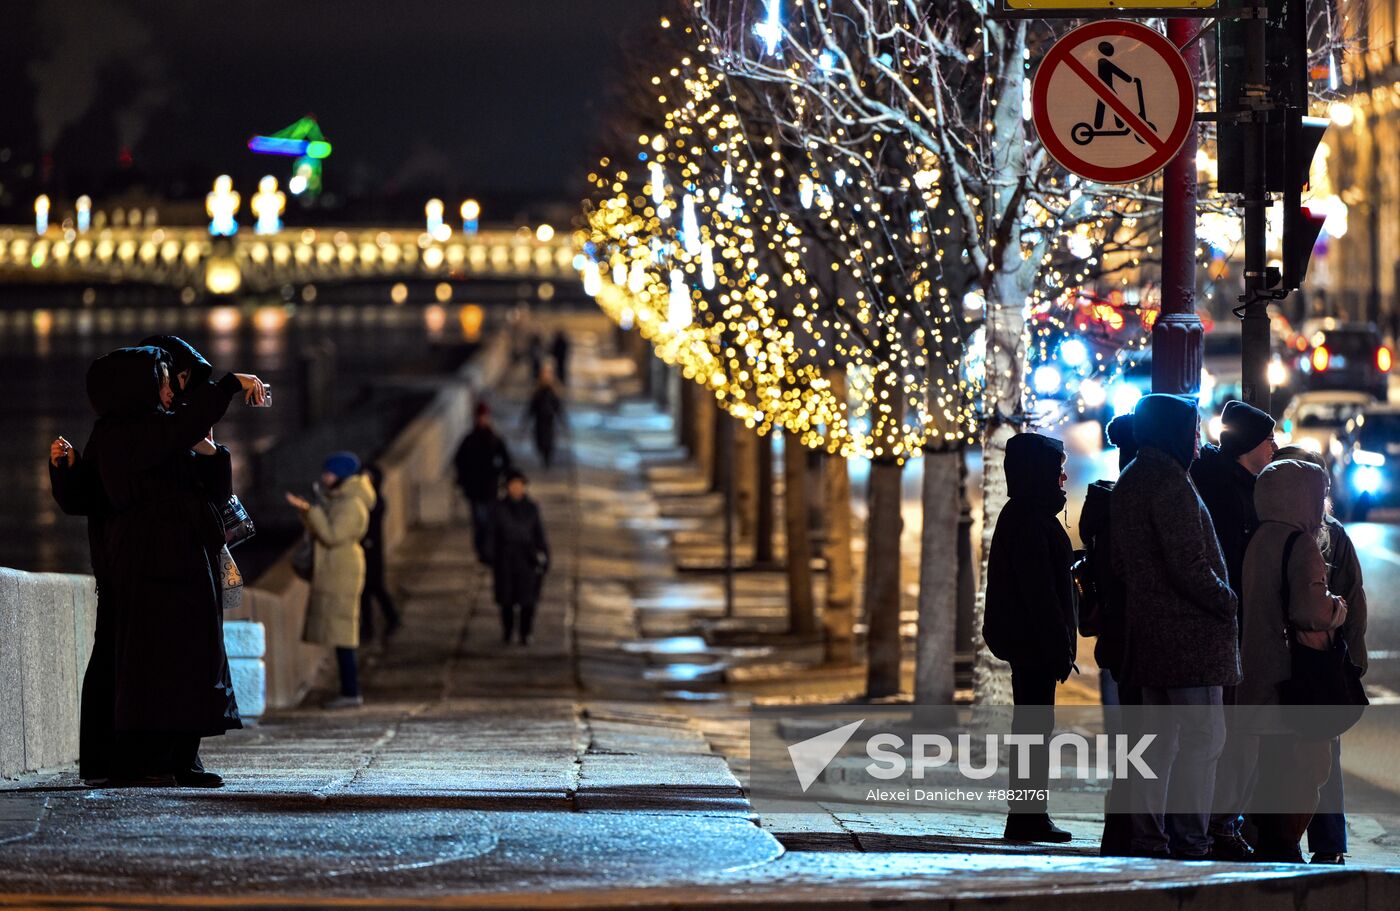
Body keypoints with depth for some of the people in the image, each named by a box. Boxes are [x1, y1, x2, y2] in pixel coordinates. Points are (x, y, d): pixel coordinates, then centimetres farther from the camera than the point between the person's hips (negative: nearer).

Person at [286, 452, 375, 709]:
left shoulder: (352, 505, -13)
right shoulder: (337, 500, 17)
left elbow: (332, 536, -21)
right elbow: (319, 533, 20)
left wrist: (311, 511, -20)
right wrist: (306, 512, 9)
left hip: (342, 574, -10)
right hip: (330, 575, 10)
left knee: (341, 636, -11)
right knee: (339, 636, 10)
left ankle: (351, 693, -10)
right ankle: (349, 691, 13)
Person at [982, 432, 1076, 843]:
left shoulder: (1021, 515, 17)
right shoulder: (1030, 519, -15)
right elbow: (1039, 589, -20)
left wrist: (1059, 644, 21)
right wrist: (1058, 646, -19)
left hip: (1025, 640, 11)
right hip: (1035, 640, -11)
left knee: (1032, 726, 13)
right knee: (1035, 727, -8)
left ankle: (1029, 817, 16)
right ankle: (1028, 818, -7)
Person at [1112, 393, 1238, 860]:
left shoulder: (1126, 485, 14)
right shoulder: (1171, 484, -15)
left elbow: (1120, 564, 20)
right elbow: (1188, 567, -18)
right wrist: (1229, 604, -7)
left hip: (1147, 628, 9)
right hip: (1191, 631, -9)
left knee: (1158, 735, 12)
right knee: (1202, 735, -7)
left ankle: (1148, 835, 12)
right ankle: (1189, 838, -10)